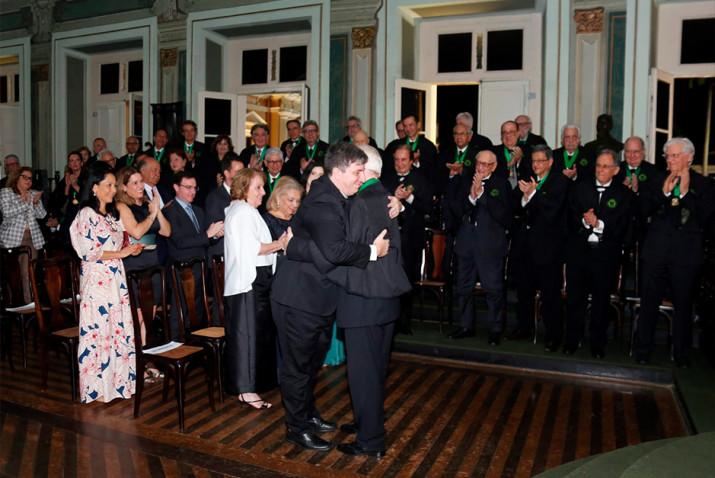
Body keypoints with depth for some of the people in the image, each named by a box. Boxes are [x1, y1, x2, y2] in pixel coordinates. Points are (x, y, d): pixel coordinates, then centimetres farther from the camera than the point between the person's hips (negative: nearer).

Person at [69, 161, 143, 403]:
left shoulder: (112, 213, 15)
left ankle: (116, 380, 19)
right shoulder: (86, 214, -8)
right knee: (98, 331, 0)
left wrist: (130, 248, 2)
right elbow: (89, 252, -14)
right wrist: (121, 253, -14)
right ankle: (97, 387, 11)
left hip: (116, 279, 7)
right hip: (97, 281, -7)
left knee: (119, 329, 8)